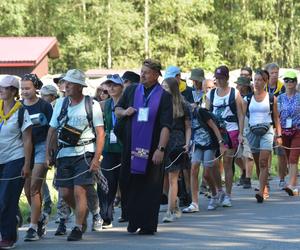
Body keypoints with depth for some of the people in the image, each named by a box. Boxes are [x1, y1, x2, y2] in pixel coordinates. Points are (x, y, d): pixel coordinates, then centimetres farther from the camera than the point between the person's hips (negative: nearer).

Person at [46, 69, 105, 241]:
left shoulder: (92, 105, -4)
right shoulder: (60, 104, 9)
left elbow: (100, 134, -6)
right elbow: (52, 131, 15)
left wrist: (96, 159, -13)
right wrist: (48, 154, 8)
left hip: (84, 154, -5)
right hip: (64, 154, 5)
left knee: (79, 191, -11)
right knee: (65, 193, 3)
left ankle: (78, 228, -2)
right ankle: (83, 213, 31)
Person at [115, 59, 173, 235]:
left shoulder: (164, 96, -4)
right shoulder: (132, 91, 7)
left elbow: (166, 125, -9)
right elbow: (117, 110, 20)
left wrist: (161, 149, -17)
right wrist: (124, 112, -4)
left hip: (152, 149, -3)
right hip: (132, 146, 3)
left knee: (151, 188, -1)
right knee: (132, 186, 6)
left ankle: (148, 225, 4)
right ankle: (134, 222, 17)